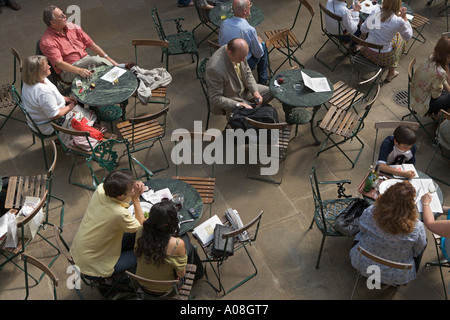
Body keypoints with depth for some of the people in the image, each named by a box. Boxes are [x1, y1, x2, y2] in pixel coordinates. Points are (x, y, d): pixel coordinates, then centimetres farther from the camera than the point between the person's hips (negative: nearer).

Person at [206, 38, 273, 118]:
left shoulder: (239, 52, -13)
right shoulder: (215, 68, -35)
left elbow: (247, 74, 4)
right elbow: (215, 98, -27)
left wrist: (255, 92, -10)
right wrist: (239, 105, -30)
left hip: (244, 90, 7)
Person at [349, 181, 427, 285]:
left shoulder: (369, 213, -28)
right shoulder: (417, 228, -31)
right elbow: (417, 251, -9)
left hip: (364, 266, 1)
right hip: (397, 277, -1)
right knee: (425, 241, 24)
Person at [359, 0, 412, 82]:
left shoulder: (375, 11, -9)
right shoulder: (399, 21, -18)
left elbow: (363, 30, 3)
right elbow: (408, 36, 2)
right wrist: (404, 17, 0)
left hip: (367, 52, 4)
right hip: (382, 57, -4)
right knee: (400, 38, 26)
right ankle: (391, 73, 32)